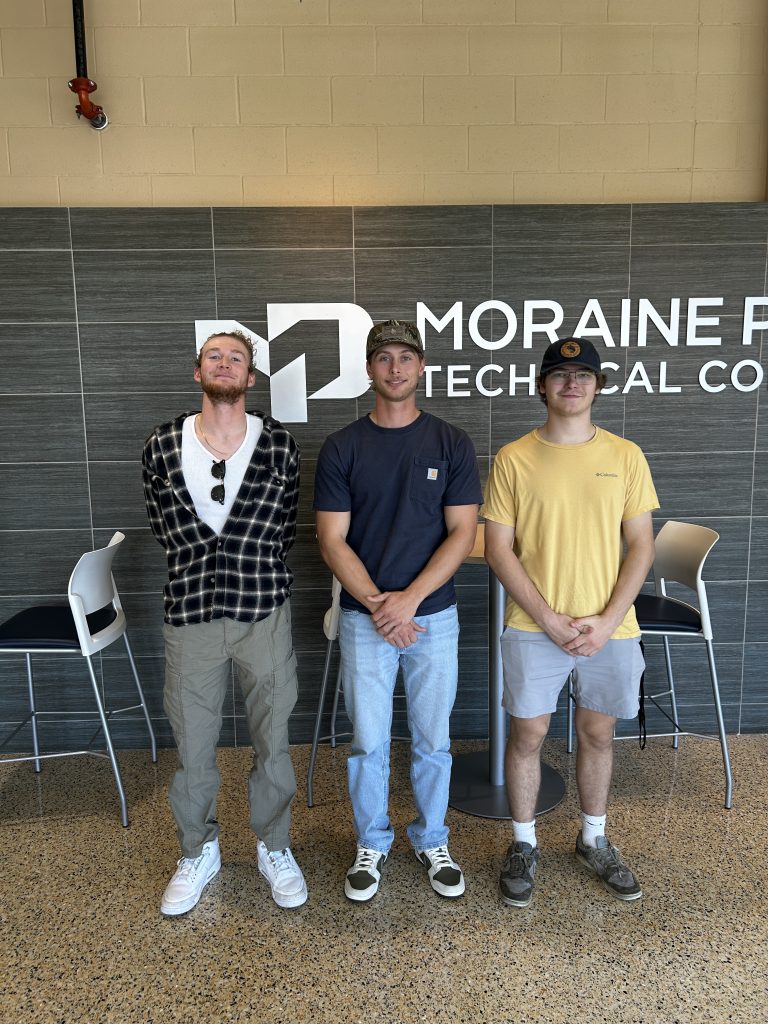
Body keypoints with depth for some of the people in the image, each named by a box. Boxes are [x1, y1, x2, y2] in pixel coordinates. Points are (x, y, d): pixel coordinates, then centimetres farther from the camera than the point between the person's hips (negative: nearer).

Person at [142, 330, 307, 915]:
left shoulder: (279, 445, -2)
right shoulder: (162, 447, 0)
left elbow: (283, 530, 6)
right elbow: (164, 528, 8)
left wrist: (255, 576, 6)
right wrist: (200, 572, 5)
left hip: (264, 614, 0)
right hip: (190, 616, 1)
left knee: (272, 741, 13)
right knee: (193, 746, 14)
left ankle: (274, 848, 36)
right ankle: (198, 854, 38)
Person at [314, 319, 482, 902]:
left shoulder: (451, 444, -1)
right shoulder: (342, 448, -1)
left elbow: (462, 534, -6)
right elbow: (332, 540, -4)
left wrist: (408, 599, -16)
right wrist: (375, 603, -15)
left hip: (434, 615, 0)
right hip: (363, 619, 0)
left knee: (432, 739, 13)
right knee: (368, 741, 11)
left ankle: (432, 840, 35)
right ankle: (372, 845, 33)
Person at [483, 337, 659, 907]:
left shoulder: (625, 455, 1)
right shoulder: (513, 459, -4)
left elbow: (641, 545, 1)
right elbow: (498, 549, -6)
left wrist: (607, 621, -9)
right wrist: (549, 619, -12)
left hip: (609, 628, 2)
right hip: (534, 629, -1)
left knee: (598, 734, 16)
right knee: (527, 734, 8)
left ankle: (594, 842, 38)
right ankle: (524, 846, 30)